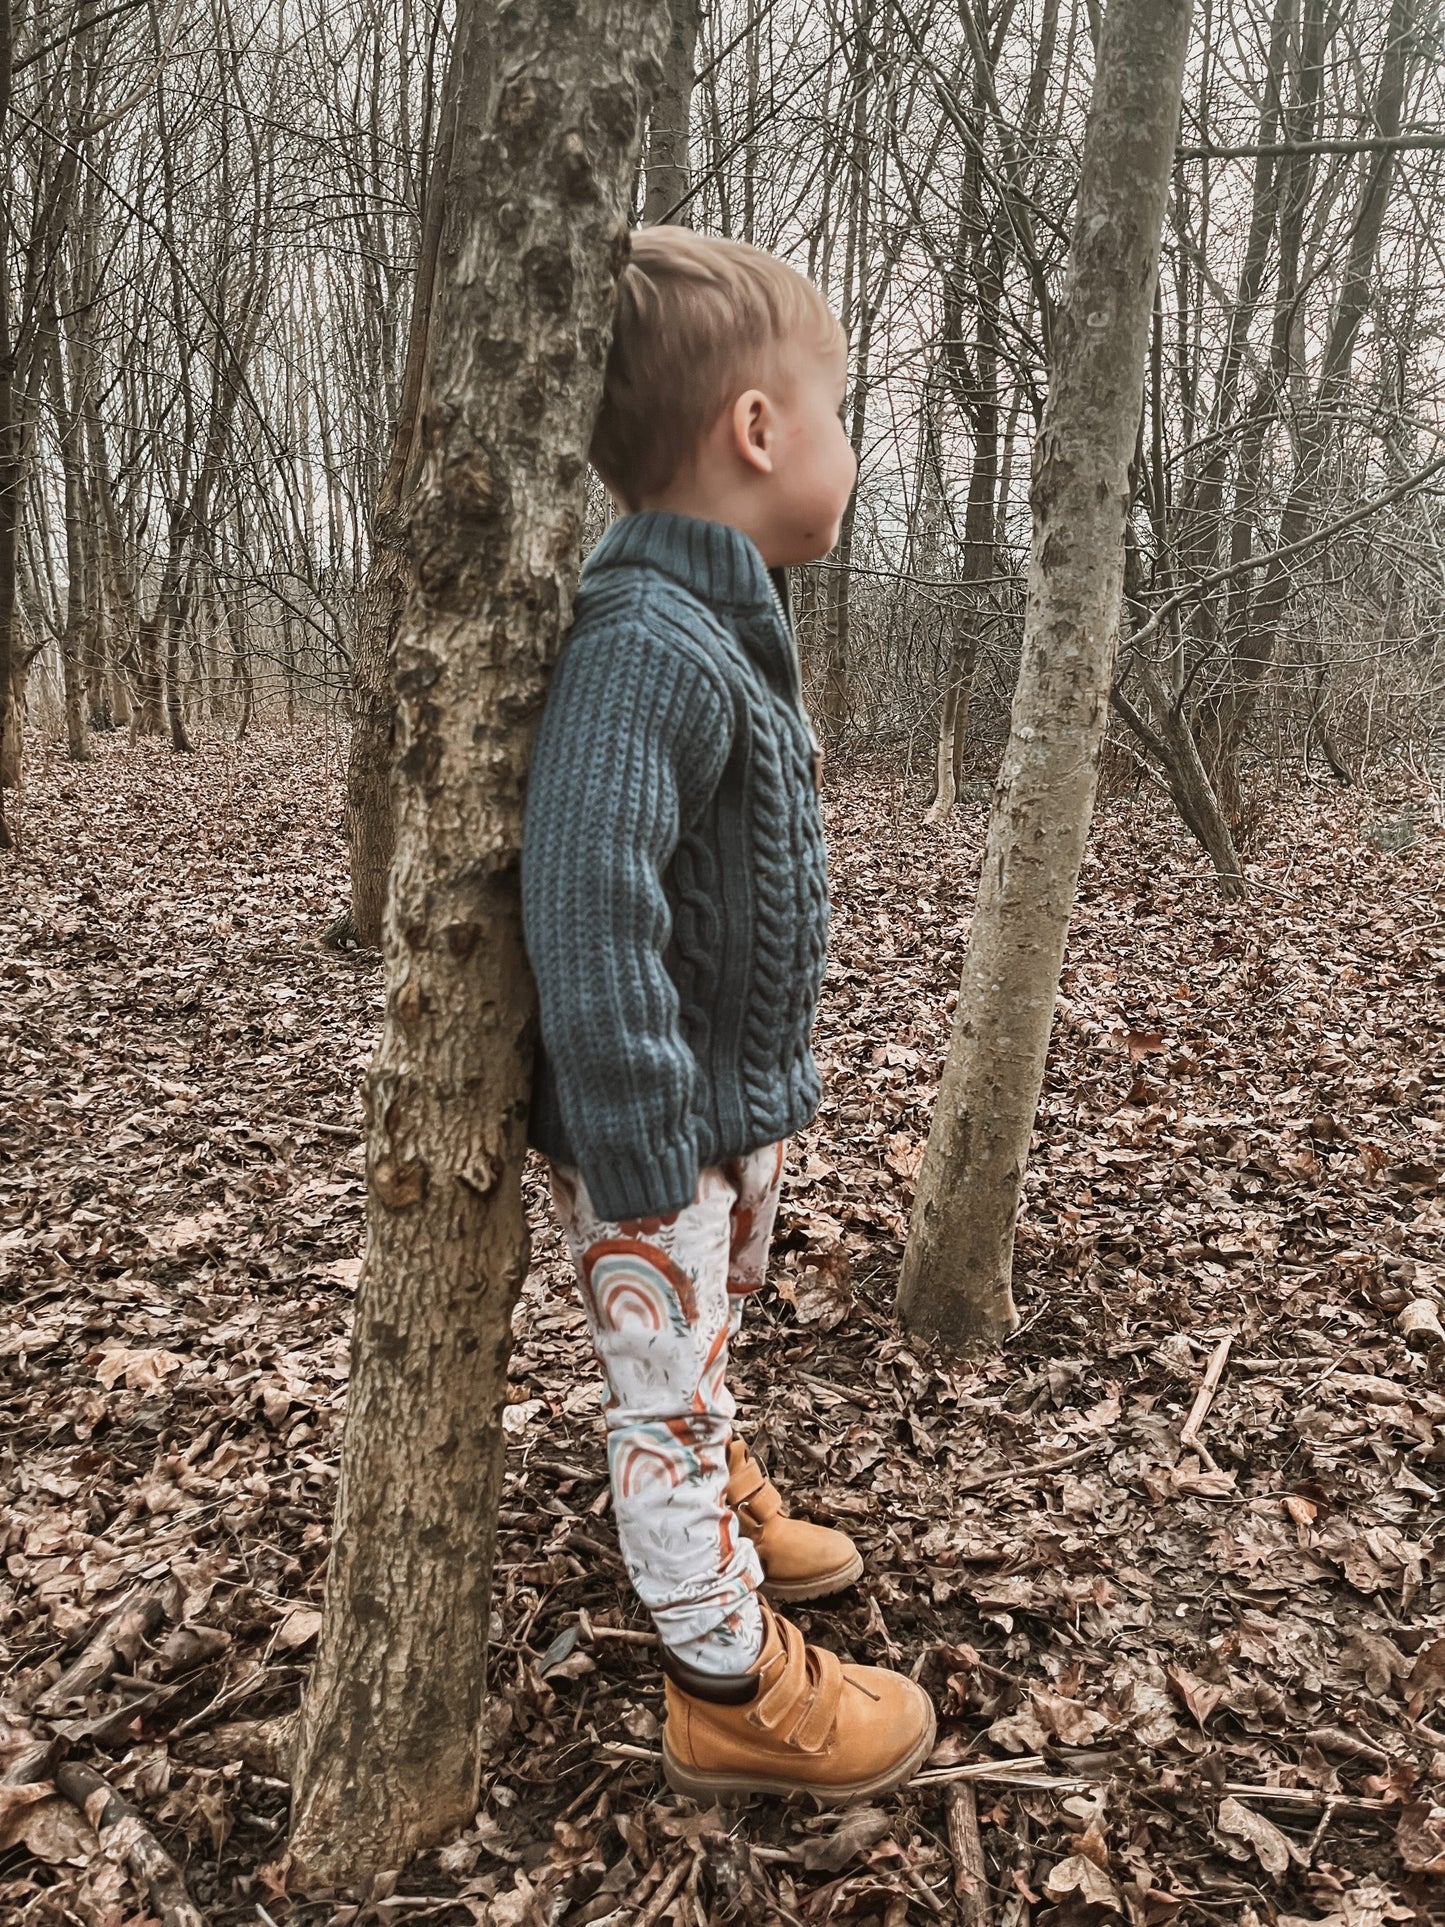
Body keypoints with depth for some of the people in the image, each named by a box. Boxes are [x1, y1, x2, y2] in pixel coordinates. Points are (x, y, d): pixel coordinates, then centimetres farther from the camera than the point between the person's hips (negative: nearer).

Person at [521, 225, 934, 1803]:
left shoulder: (727, 633, 6)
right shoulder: (646, 649, -27)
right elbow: (587, 914, -33)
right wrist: (642, 1162, -29)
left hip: (743, 1100, 10)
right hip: (665, 1128, -10)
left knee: (707, 1337, 29)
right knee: (669, 1383, 8)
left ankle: (721, 1511, 53)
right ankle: (732, 1688, 26)